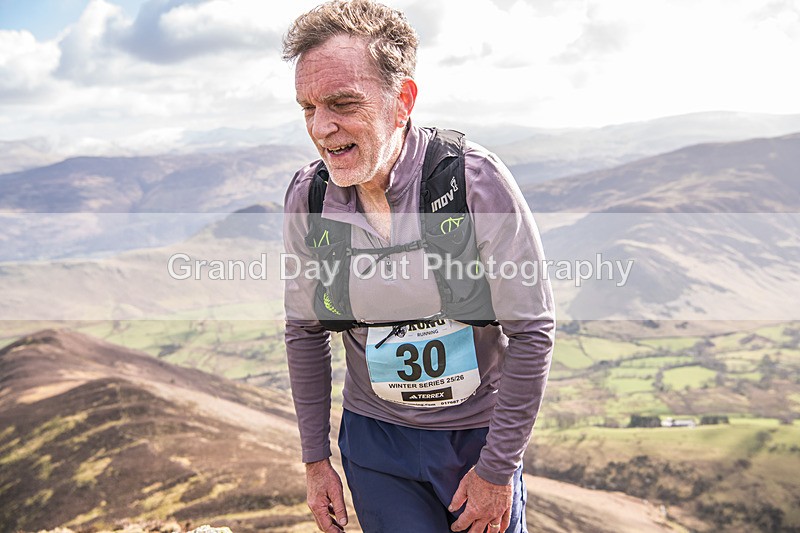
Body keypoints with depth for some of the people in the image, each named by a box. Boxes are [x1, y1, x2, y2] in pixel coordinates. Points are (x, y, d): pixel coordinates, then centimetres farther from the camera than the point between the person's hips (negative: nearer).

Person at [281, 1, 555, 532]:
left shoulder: (475, 179, -20)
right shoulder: (307, 198, -9)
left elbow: (533, 329, -15)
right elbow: (306, 331, 4)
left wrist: (497, 468, -11)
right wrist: (315, 458, 6)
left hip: (480, 430, -2)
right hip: (376, 436, 2)